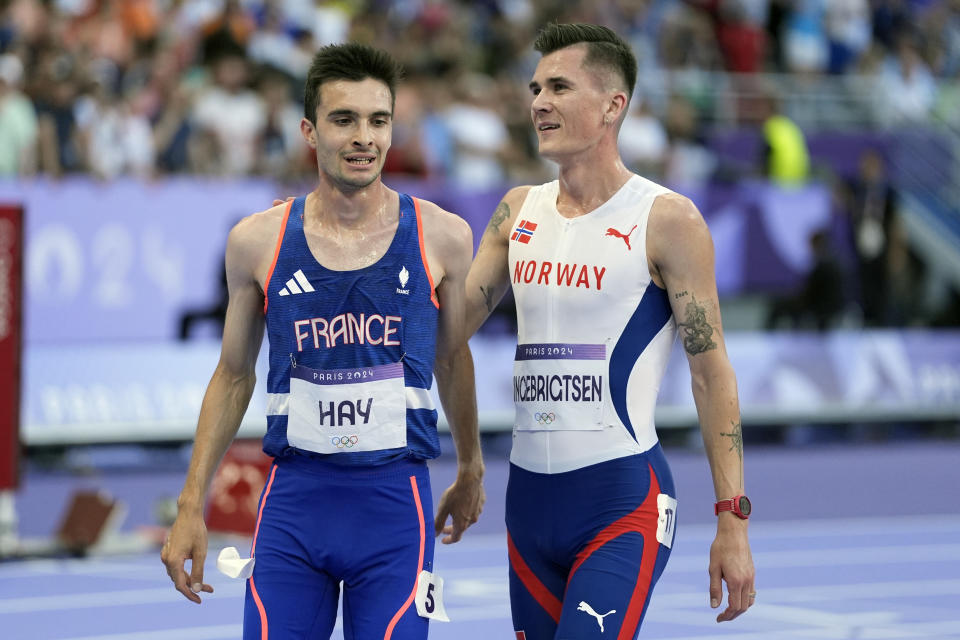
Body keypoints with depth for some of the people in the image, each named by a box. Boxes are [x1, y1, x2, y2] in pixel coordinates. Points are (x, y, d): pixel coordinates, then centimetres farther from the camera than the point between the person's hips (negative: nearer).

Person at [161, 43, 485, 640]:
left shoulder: (441, 237, 0)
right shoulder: (259, 241, 1)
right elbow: (234, 374, 12)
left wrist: (471, 468, 27)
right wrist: (191, 506, 10)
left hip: (396, 502, -1)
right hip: (293, 501, 1)